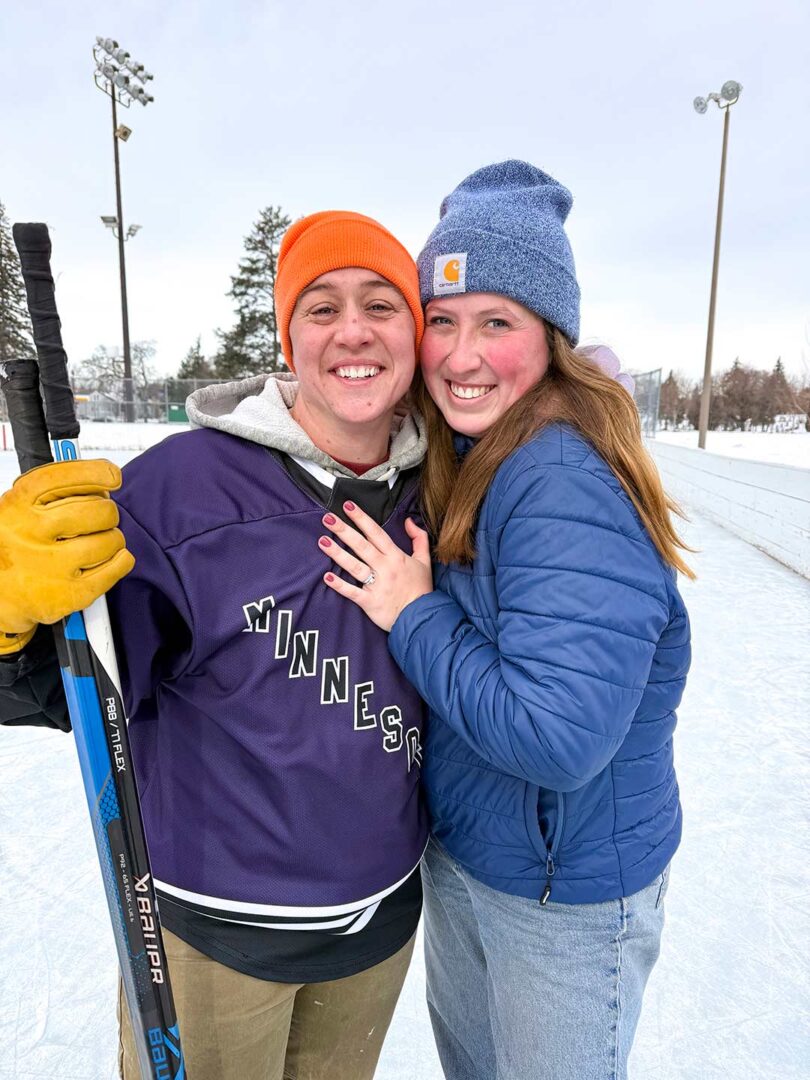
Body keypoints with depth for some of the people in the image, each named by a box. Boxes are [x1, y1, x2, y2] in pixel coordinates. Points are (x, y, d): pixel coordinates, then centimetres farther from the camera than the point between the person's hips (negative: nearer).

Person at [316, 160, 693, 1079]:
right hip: (453, 847, 7)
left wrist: (414, 617, -26)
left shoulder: (569, 484, -30)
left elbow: (557, 738, -34)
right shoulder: (455, 460, -4)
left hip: (569, 887, -7)